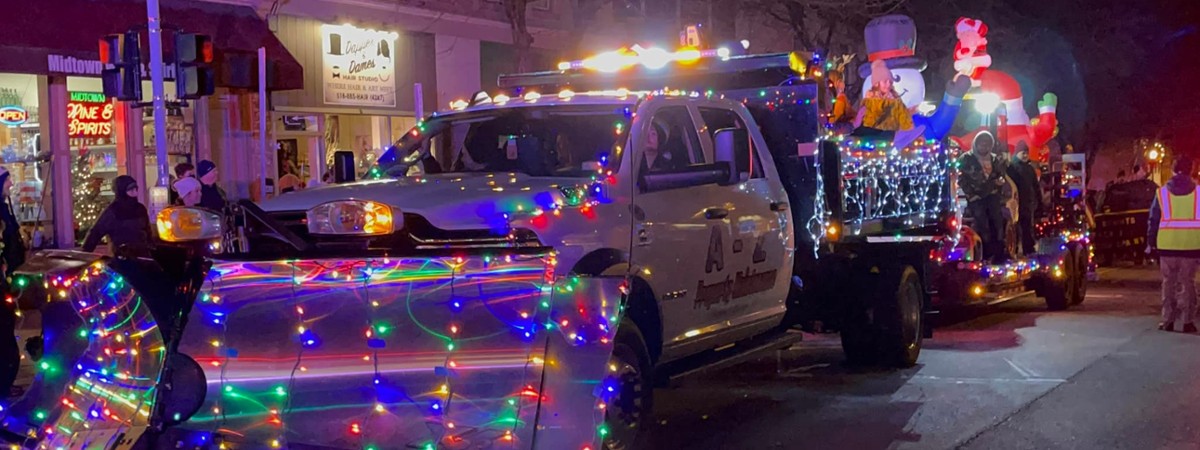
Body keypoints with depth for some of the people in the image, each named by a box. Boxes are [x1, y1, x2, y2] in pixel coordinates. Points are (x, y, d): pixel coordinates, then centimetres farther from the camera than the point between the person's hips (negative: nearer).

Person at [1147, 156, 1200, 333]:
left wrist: (1150, 243, 11)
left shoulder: (1162, 193, 4)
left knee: (1169, 282, 8)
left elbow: (1154, 220, 4)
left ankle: (1168, 320, 9)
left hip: (1167, 245, 0)